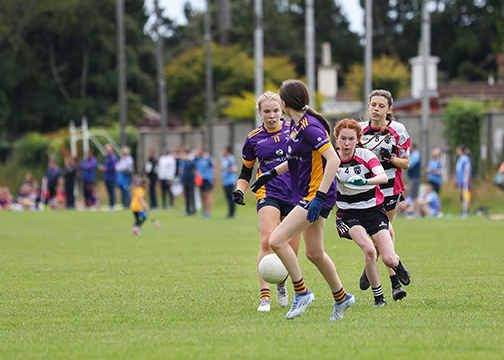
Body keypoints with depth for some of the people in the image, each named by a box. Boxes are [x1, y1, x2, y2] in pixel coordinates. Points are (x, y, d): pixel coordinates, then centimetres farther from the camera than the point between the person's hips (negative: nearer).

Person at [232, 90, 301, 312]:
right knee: (267, 241, -22)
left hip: (295, 194, 1)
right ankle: (264, 296, -25)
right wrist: (239, 190, -1)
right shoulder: (254, 138, 6)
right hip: (268, 192, -1)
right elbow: (246, 171, 16)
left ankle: (281, 284, 31)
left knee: (291, 250, 0)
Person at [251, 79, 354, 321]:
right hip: (306, 194, 10)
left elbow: (333, 160, -24)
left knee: (277, 240, -16)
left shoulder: (310, 127, -19)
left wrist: (319, 197, -28)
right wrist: (272, 172, 23)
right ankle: (341, 298, 30)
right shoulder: (296, 124, 10)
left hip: (316, 195, -10)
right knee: (314, 253, 15)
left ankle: (301, 292, -5)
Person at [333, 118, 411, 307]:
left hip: (373, 210, 0)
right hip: (349, 213, 0)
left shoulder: (365, 155, -11)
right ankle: (378, 296, -8)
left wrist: (365, 181, -46)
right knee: (369, 250, -27)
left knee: (389, 259, -12)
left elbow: (383, 177, -28)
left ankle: (398, 264, 29)